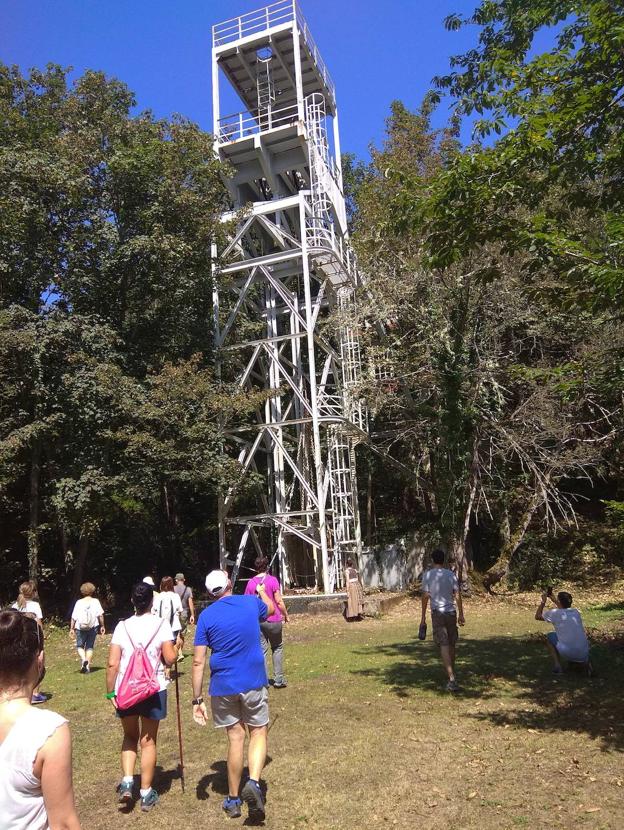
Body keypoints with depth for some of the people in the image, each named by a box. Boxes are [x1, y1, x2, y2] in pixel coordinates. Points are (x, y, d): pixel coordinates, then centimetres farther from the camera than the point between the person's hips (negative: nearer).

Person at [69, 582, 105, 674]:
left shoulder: (79, 602, -1)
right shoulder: (95, 601, -1)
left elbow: (73, 617, -2)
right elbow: (100, 615, -7)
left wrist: (71, 629, 5)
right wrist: (102, 626, 2)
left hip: (80, 628, 0)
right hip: (93, 627, 1)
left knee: (80, 646, 14)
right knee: (89, 647, 12)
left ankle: (83, 659, -12)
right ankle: (87, 666, 8)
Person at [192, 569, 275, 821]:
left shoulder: (206, 616, -5)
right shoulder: (252, 602, -1)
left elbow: (198, 662, -7)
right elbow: (270, 609, 25)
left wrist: (197, 700, -2)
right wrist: (262, 591, 45)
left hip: (222, 687, 0)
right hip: (254, 683, 0)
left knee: (235, 738, 13)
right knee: (258, 733, 14)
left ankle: (233, 800, 23)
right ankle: (253, 782, -9)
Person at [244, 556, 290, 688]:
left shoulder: (251, 583, 0)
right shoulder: (272, 580, -9)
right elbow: (279, 601, -10)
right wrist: (286, 614, 3)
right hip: (273, 619, -2)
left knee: (261, 650, 8)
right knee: (277, 647, 15)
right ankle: (278, 679, 14)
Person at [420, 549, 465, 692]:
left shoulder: (427, 575, -4)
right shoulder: (451, 574, 4)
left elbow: (425, 596, -5)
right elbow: (457, 595, 3)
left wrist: (423, 617, 2)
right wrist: (461, 614, 10)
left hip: (438, 613, -3)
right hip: (451, 612, 3)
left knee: (444, 645, -6)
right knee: (451, 644, 17)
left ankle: (452, 679, -16)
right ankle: (452, 674, 30)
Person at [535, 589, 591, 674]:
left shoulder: (555, 613, -1)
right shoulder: (576, 612, 13)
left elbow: (537, 616, 17)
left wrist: (543, 601, 24)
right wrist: (552, 598, 41)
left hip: (567, 654, -5)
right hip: (583, 654, 5)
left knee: (549, 636, 18)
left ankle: (558, 666, 7)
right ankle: (585, 662, 9)